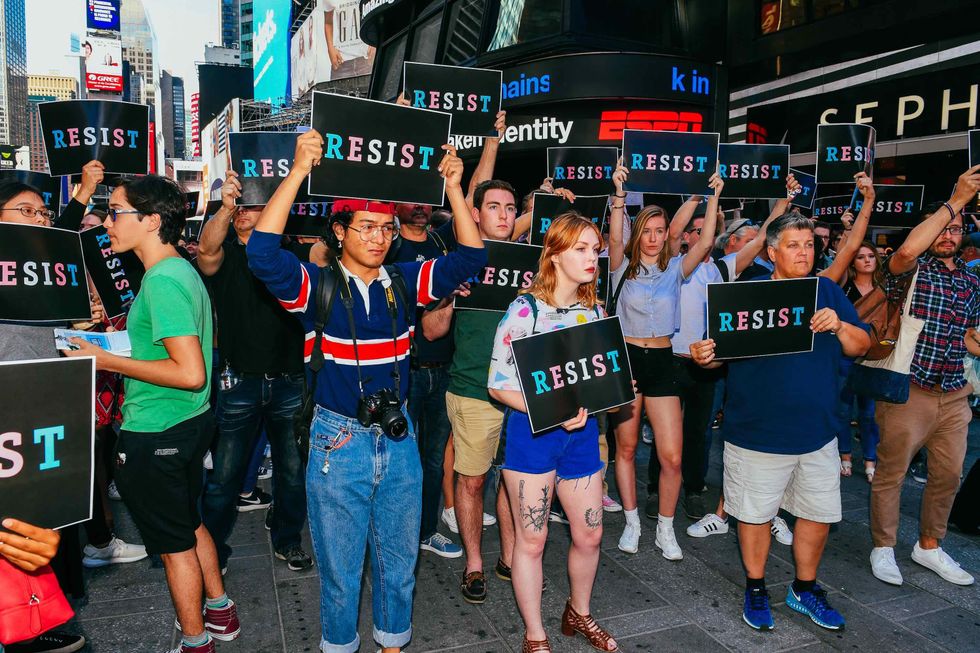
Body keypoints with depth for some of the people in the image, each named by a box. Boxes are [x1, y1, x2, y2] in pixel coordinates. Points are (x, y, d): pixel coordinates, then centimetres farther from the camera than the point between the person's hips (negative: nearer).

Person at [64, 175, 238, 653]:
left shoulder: (162, 281, -23)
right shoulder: (181, 270, 7)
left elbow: (190, 374, -27)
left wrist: (108, 361, -19)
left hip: (155, 435, -9)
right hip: (189, 422, 9)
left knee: (174, 542, 9)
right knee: (190, 525, 24)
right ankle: (220, 612, 40)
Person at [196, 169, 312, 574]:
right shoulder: (225, 255, 0)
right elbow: (207, 249, -23)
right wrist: (225, 208, -41)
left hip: (289, 382, 2)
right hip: (240, 383, -1)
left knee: (293, 470, 13)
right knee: (224, 475, 6)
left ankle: (287, 540, 32)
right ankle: (212, 552, 25)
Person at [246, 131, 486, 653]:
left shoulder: (404, 283, 1)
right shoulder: (316, 287, -9)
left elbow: (469, 257, -1)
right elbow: (263, 252, -25)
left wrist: (454, 187, -10)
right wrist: (299, 170, -28)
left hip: (398, 438, 3)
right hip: (338, 442, -3)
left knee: (398, 559, 19)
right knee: (340, 566, 14)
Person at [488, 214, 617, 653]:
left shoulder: (594, 310, 5)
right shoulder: (525, 309, -13)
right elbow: (498, 384, -14)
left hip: (582, 432, 5)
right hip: (533, 433, -5)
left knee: (589, 535, 15)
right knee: (532, 540, 7)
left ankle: (579, 614, 42)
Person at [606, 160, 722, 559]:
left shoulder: (675, 268, 6)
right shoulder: (623, 267, 1)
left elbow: (704, 243, -7)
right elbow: (614, 238, -17)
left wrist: (713, 197, -11)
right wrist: (619, 193, -25)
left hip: (662, 361, 1)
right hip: (625, 358, -1)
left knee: (672, 456, -3)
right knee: (626, 447, 9)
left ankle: (665, 529, 16)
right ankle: (631, 522, 25)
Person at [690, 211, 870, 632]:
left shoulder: (829, 292, 6)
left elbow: (861, 348, 5)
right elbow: (720, 351, -5)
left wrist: (840, 326, -15)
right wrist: (702, 356, -28)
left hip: (818, 432, 4)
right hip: (758, 433, -4)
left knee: (818, 514, 15)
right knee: (756, 514, 9)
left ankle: (804, 590, 37)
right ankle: (755, 589, 30)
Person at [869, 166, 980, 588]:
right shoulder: (910, 269, -5)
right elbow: (906, 249, -31)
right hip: (908, 390, -6)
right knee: (891, 472, 4)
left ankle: (929, 546, 34)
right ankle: (883, 548, 20)